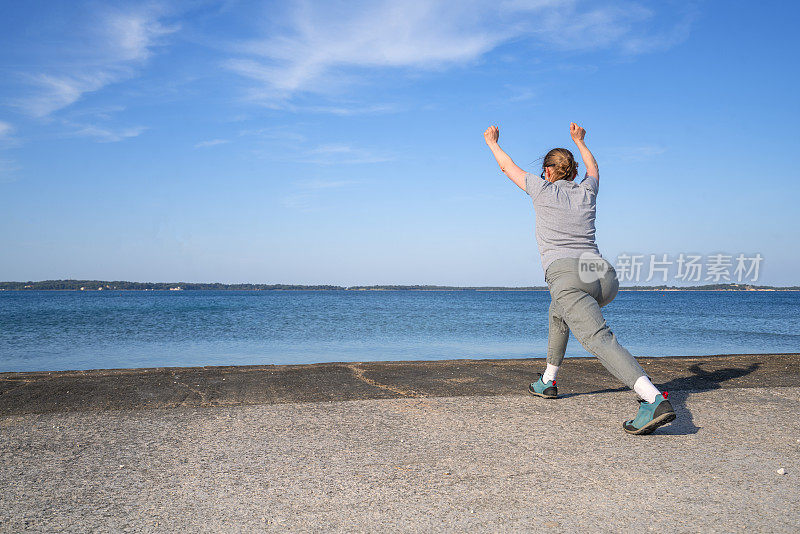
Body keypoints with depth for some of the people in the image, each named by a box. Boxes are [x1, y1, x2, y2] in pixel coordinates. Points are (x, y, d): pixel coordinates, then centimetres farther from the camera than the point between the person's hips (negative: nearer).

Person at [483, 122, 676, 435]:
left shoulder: (543, 189, 11)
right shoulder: (586, 191, 22)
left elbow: (507, 167, 28)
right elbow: (593, 168, 47)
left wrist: (493, 143, 47)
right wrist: (579, 141, 64)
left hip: (566, 274, -7)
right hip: (603, 275, 7)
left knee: (599, 339, -21)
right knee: (559, 311, 34)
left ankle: (654, 400, -41)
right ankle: (548, 382, 39)